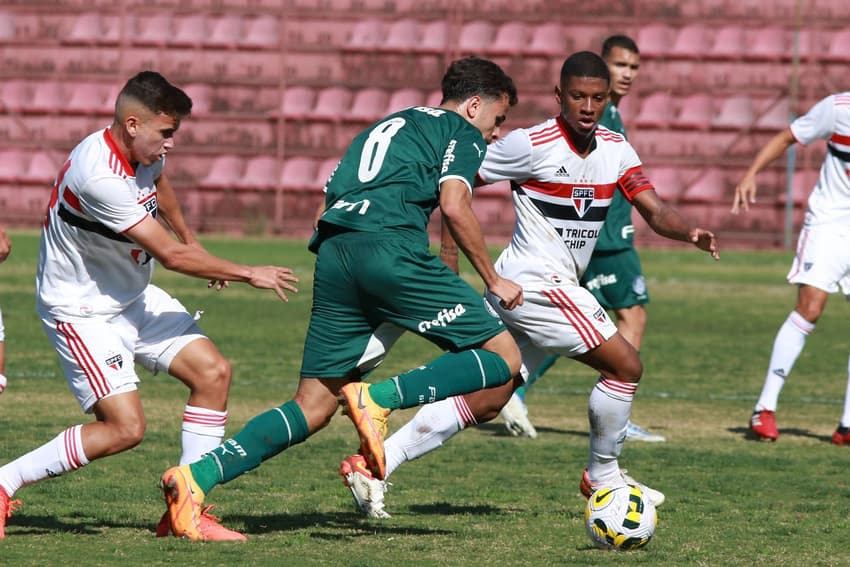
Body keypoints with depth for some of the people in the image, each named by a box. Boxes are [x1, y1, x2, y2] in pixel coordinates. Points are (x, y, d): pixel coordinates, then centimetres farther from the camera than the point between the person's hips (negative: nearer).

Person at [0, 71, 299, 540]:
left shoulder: (143, 149, -4)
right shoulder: (99, 176, -32)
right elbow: (172, 256, -27)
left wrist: (191, 240, 39)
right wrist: (248, 274, -17)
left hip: (132, 297, 9)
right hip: (81, 311, -9)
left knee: (213, 372, -3)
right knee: (125, 427, -17)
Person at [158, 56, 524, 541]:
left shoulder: (385, 128, 34)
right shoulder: (460, 132, 12)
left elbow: (334, 197, 28)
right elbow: (454, 205, -4)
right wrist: (493, 279, 3)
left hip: (333, 253, 7)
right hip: (391, 248, -7)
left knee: (313, 408, 9)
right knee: (503, 357, -1)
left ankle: (195, 479, -6)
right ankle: (381, 397, -18)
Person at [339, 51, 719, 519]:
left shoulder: (616, 151, 7)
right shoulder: (532, 145, -14)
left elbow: (654, 211, 3)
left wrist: (689, 233, -17)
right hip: (536, 282, -8)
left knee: (485, 401, 6)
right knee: (625, 365, -6)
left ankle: (374, 463, 3)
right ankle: (603, 477, 10)